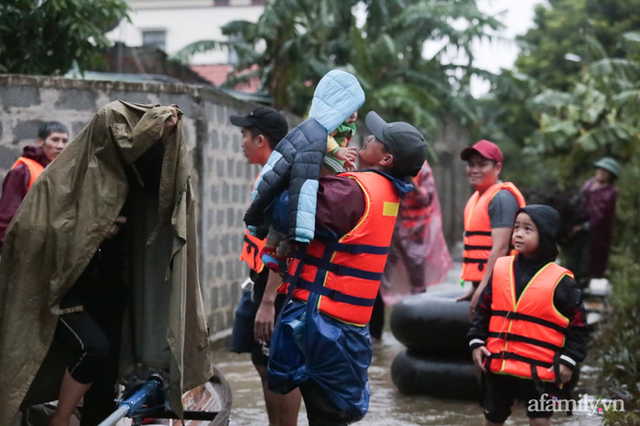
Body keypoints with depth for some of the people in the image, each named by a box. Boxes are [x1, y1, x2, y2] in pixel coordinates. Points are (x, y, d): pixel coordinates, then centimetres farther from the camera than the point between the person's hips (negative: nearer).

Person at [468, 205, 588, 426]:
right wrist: (476, 342, 1)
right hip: (498, 365, 4)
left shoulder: (560, 280, -7)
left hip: (540, 370, -4)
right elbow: (483, 310, 10)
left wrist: (568, 360, -8)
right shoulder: (500, 269, 2)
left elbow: (577, 323, -2)